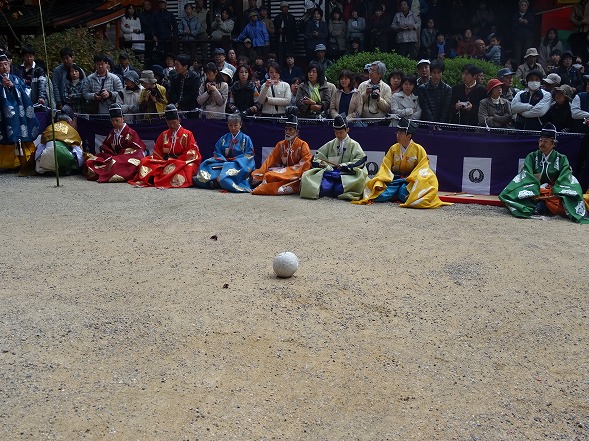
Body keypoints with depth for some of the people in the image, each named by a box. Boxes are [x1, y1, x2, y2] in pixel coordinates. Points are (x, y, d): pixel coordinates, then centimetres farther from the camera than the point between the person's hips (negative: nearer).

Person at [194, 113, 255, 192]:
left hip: (240, 164, -4)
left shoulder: (246, 139, 5)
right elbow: (217, 153, 11)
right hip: (225, 163, 4)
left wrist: (236, 160, -17)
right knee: (206, 165, -23)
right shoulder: (224, 138, 16)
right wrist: (224, 161, -11)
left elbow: (249, 156, -4)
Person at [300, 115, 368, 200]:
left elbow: (361, 159, -3)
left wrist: (345, 165, -14)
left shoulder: (353, 145, 10)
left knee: (338, 189, -34)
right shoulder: (330, 144, 20)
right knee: (324, 189, -33)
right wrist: (319, 162, -2)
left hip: (346, 174, -1)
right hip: (329, 172, 2)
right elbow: (317, 156, 22)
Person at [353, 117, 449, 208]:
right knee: (379, 196, -24)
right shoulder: (393, 148, 6)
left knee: (403, 196, -37)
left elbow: (422, 169, -4)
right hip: (394, 179, 3)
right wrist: (378, 182, -14)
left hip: (409, 180, -2)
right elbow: (385, 167, 3)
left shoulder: (418, 149, -1)